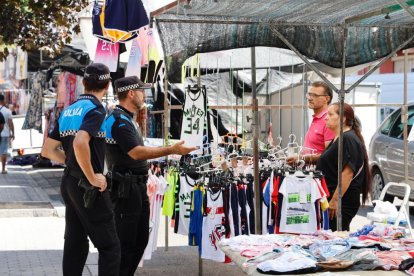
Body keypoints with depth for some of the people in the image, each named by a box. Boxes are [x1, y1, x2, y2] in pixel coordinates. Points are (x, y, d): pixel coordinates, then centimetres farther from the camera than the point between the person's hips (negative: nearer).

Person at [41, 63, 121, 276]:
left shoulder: (68, 111, 12)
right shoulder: (95, 109, -13)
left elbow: (48, 150, 15)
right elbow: (80, 143, -30)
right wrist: (92, 177, -21)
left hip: (69, 182, 8)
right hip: (88, 187, -8)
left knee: (75, 244, 13)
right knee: (110, 247, -5)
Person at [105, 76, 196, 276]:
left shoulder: (127, 119, 17)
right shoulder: (118, 120, -17)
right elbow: (136, 153, -26)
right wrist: (172, 150, -24)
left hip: (137, 187, 10)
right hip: (125, 189, -10)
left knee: (140, 238, 15)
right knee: (125, 241, -6)